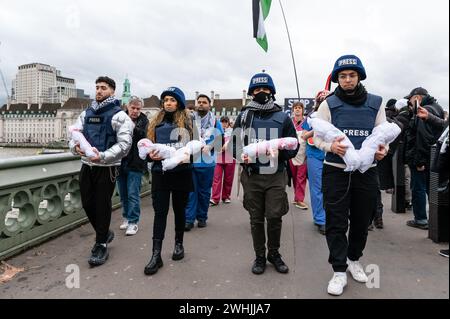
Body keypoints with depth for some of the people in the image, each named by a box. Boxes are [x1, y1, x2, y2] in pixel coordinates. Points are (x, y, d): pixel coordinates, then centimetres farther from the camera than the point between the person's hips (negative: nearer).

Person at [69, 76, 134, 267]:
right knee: (87, 204, 12)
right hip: (86, 166, 6)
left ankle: (101, 246, 17)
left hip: (107, 168, -6)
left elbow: (125, 144, -15)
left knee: (102, 205, 1)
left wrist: (102, 156, -26)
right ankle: (104, 234, 35)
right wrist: (75, 146, -15)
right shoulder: (86, 114, 13)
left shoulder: (118, 115, -6)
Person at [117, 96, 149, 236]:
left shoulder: (144, 121, -1)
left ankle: (133, 222, 7)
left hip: (135, 163, -4)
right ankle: (126, 218, 31)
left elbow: (144, 135, -18)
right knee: (123, 194, 15)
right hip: (121, 162, 4)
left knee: (133, 194, -2)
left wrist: (133, 128, -35)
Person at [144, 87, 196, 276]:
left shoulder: (186, 121, 2)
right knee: (160, 212, 0)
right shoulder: (156, 122, 13)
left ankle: (179, 244, 30)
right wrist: (150, 154, -5)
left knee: (179, 209, 12)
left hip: (181, 172, -2)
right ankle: (156, 255, 2)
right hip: (160, 172, 2)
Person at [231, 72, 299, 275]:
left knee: (274, 217, 1)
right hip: (251, 176, 1)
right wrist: (242, 156, -11)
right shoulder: (243, 117, 8)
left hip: (276, 176, -1)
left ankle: (274, 253, 26)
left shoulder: (282, 118, 5)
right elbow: (234, 145, 10)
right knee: (256, 218, 9)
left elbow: (293, 148, 4)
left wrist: (278, 151, -17)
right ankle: (260, 256, 27)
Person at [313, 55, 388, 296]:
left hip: (366, 172, 3)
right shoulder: (328, 104, 0)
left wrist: (383, 148, -15)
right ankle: (339, 271, 14)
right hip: (336, 171, -2)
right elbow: (318, 136, -2)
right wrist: (331, 146, -24)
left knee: (362, 220, 15)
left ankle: (354, 259, 38)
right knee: (336, 223, 1)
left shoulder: (376, 103, 7)